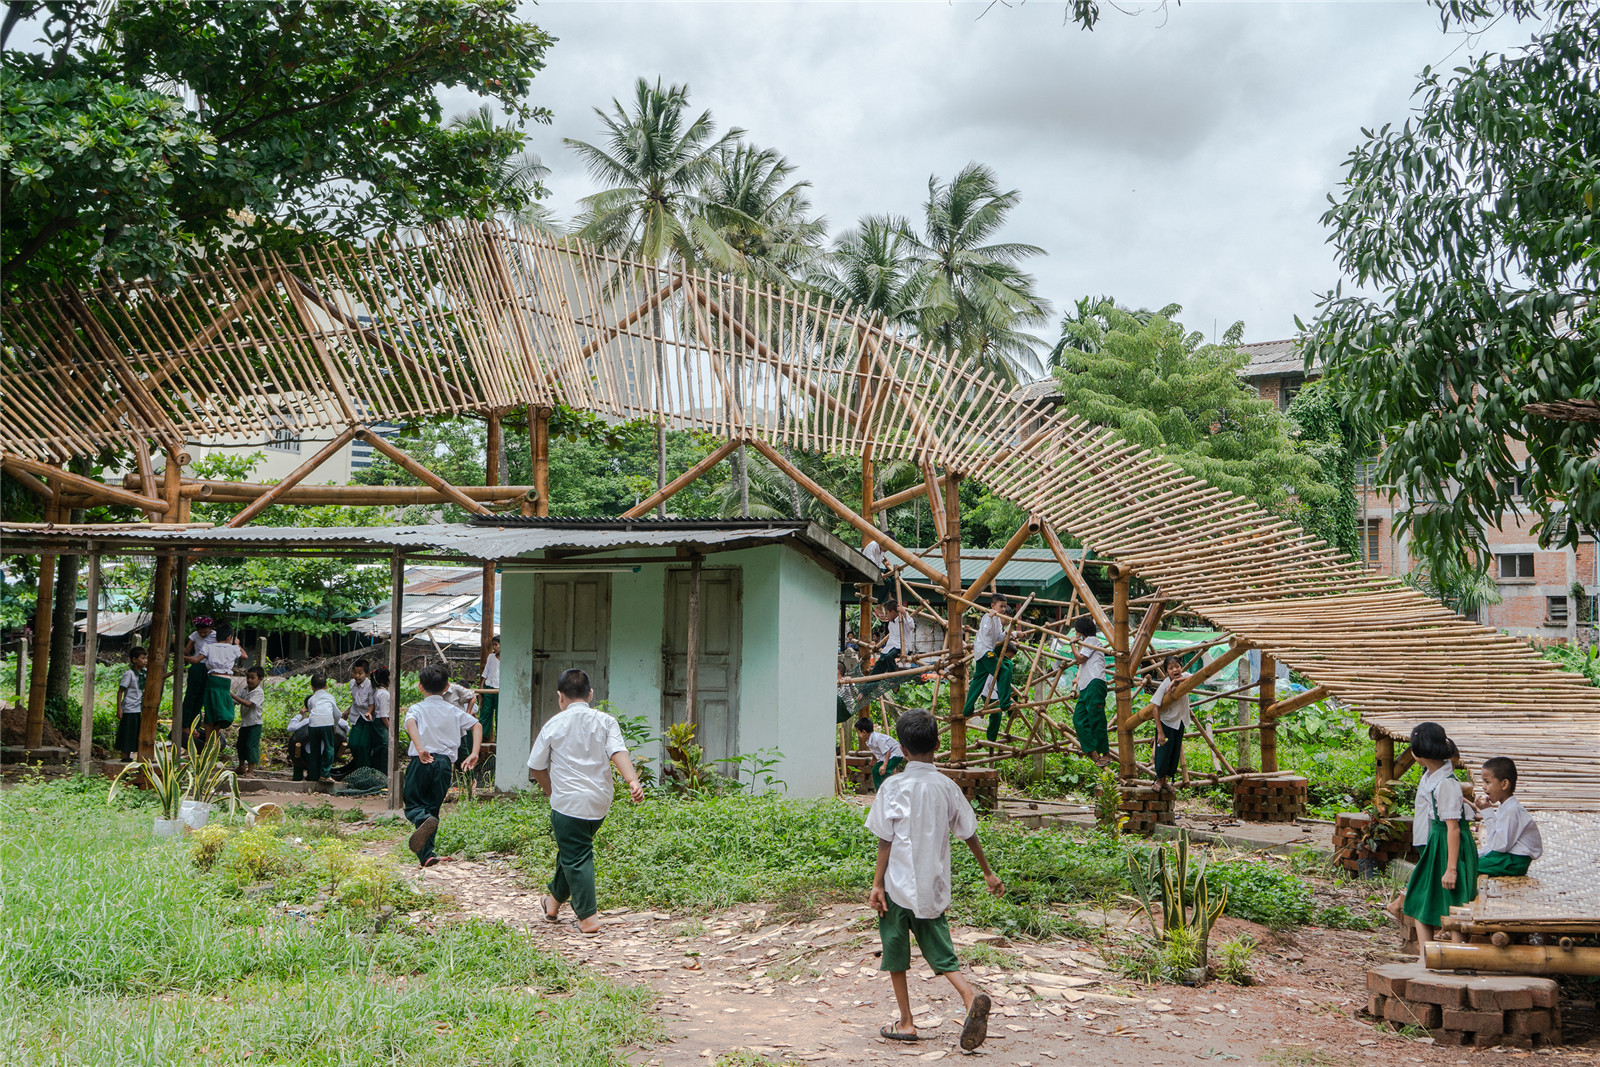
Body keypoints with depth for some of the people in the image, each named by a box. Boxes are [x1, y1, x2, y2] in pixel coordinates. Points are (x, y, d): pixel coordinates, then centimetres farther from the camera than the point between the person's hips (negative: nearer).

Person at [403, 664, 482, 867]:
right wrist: (474, 754, -3)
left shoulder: (417, 709, 5)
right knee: (433, 807, 11)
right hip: (444, 762, 3)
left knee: (413, 804, 8)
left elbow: (410, 723, -18)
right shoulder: (453, 711, 13)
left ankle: (424, 820, -28)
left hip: (421, 761, -3)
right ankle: (426, 854, 1)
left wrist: (420, 749, -30)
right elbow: (477, 725, 4)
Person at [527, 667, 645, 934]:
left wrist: (551, 792, 20)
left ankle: (588, 917, -2)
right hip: (600, 802, 4)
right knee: (573, 848, 21)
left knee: (576, 857, 2)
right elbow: (618, 753, -15)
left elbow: (536, 767, 5)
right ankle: (555, 899, 37)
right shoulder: (605, 721, 1)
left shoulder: (554, 724, -3)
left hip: (568, 802, -4)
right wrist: (633, 781, -25)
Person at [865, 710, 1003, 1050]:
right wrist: (988, 873, 18)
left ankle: (906, 1023, 15)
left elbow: (885, 840, -10)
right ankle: (970, 996, -14)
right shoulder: (947, 787, 1)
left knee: (896, 952, 11)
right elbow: (969, 834, 7)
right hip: (934, 887, 3)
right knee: (939, 951, 11)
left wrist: (877, 884, -4)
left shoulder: (894, 786, -10)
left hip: (899, 884, -3)